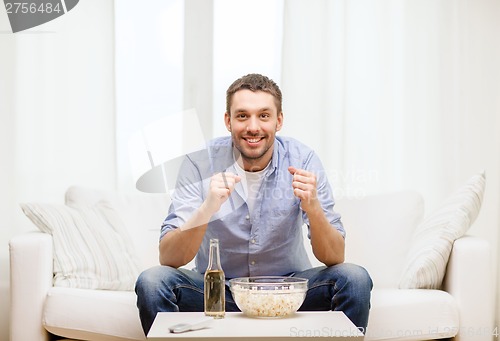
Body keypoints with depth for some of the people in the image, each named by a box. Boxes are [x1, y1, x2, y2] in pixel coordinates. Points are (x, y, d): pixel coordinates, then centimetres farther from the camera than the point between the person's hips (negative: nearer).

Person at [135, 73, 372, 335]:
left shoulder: (302, 160, -12)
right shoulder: (200, 164, -13)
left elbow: (334, 258, -14)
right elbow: (167, 258, -19)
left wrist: (313, 208, -33)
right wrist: (206, 209, -37)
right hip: (217, 289, -1)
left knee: (355, 279, -24)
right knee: (151, 281, -27)